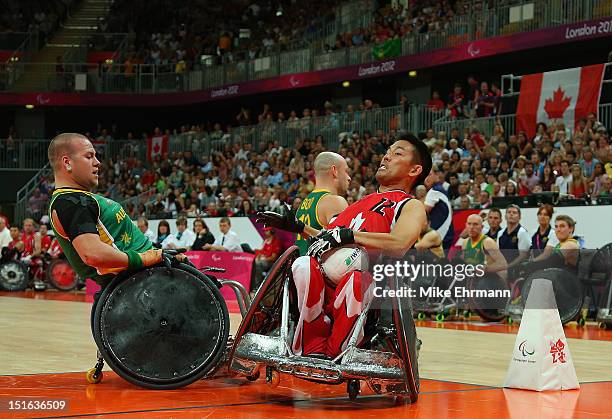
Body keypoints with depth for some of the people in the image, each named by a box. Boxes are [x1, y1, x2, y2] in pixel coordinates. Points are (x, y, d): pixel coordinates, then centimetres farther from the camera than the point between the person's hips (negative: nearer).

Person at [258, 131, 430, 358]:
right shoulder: (363, 201, 31)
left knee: (356, 278, -41)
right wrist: (296, 226, 31)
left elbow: (400, 244, -17)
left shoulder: (412, 207, 6)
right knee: (303, 266, -29)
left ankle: (333, 352, -21)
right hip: (326, 284, 6)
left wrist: (347, 235, -20)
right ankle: (313, 347, -19)